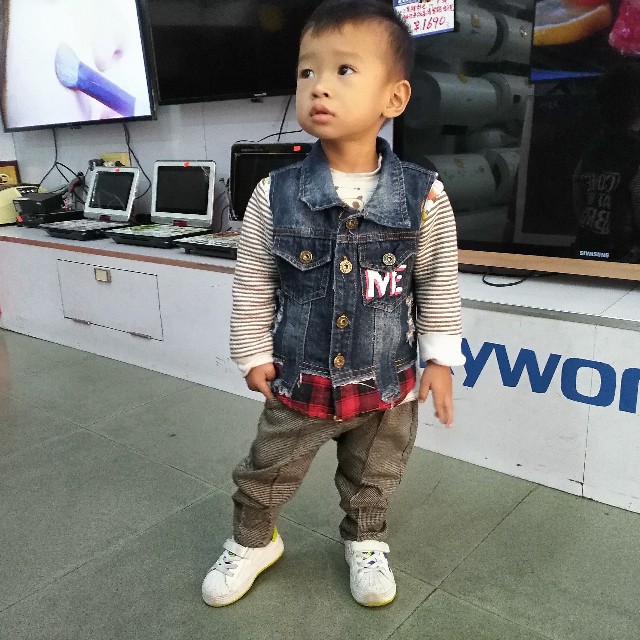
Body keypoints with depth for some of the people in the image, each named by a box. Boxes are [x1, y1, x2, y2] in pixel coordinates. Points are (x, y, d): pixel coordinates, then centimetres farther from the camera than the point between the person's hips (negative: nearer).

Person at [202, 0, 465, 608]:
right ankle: (251, 540, 48)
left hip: (388, 384, 0)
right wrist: (255, 354, 1)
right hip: (297, 382, 1)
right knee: (267, 475, 19)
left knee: (372, 481, 23)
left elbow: (439, 282, -2)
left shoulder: (424, 197, -14)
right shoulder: (274, 195, -14)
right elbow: (253, 281, -2)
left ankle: (365, 542, 51)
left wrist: (439, 358, 0)